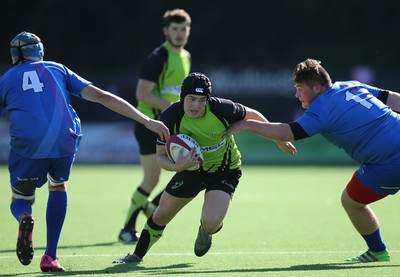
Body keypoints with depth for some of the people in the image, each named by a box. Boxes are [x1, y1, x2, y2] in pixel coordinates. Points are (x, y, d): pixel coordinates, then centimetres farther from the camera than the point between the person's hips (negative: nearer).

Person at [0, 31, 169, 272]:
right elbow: (102, 97, 15)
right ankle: (50, 257, 18)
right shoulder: (57, 69, 23)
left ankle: (24, 218, -20)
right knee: (58, 187, 30)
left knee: (21, 200, 19)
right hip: (64, 141, 1)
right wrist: (147, 121, 13)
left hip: (27, 144, -1)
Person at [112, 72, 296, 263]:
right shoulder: (171, 117, -24)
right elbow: (160, 156, -16)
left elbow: (252, 115, -9)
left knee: (211, 222, -24)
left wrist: (279, 140, 1)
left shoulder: (221, 108, -29)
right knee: (162, 215, 11)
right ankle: (138, 255, 37)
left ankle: (206, 232, 16)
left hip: (225, 170, -3)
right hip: (191, 167, 3)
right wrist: (176, 166, -39)